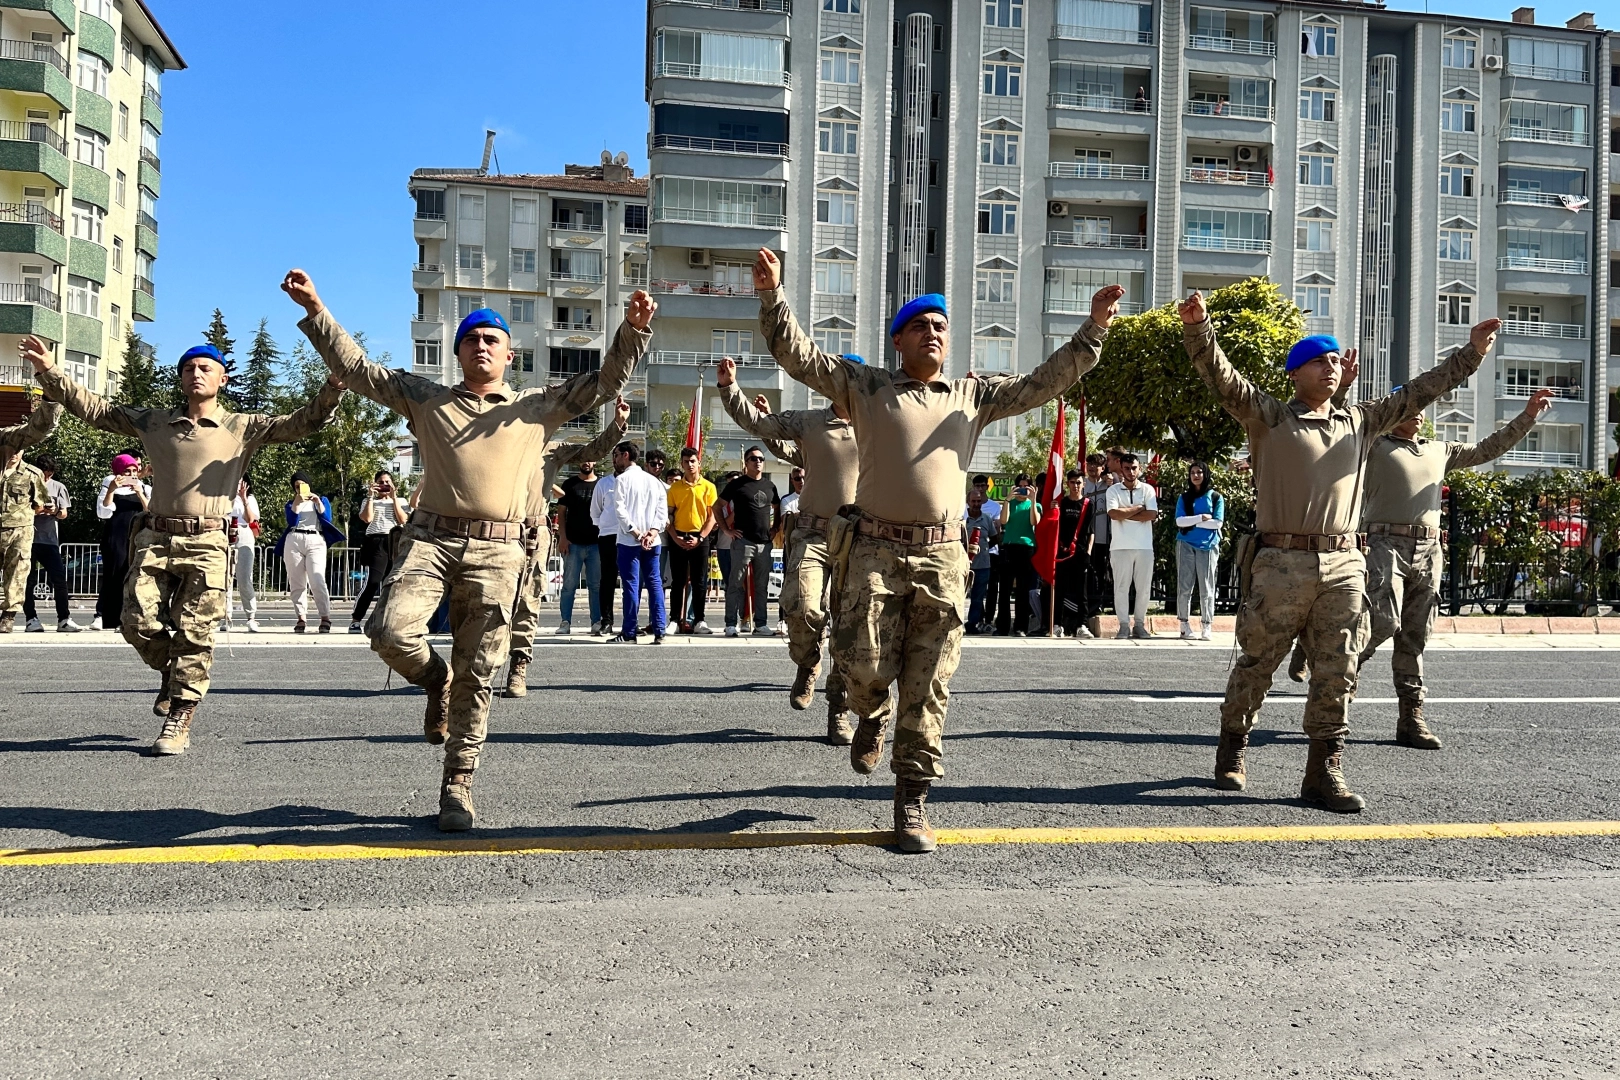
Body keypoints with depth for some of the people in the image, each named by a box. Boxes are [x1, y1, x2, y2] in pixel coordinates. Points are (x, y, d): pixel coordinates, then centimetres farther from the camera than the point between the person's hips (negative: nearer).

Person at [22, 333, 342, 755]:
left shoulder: (243, 427, 8)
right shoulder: (155, 423, 16)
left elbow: (300, 424, -2)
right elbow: (93, 408, 18)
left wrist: (333, 389, -18)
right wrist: (49, 371, 9)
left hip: (206, 544, -3)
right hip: (155, 539, 3)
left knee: (193, 635, -4)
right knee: (139, 622, -4)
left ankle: (179, 721, 3)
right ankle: (172, 673, 27)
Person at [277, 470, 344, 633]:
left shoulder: (322, 499, 19)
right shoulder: (291, 503, 20)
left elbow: (327, 519, 3)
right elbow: (291, 522, 1)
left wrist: (318, 502, -5)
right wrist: (296, 503, -7)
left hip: (316, 541, -2)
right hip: (293, 542, 3)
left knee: (317, 581, -17)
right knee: (297, 583, -2)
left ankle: (325, 618, -19)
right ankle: (301, 618, -1)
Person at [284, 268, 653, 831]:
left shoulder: (538, 406, 16)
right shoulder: (426, 398, 17)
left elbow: (605, 381, 11)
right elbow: (357, 368, 15)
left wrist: (633, 330, -4)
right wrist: (315, 310, 8)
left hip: (497, 551, 0)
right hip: (431, 538, 1)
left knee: (475, 674, 1)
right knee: (391, 631, -22)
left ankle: (457, 784, 14)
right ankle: (435, 680, 14)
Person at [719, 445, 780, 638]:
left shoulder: (769, 486, 14)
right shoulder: (737, 484, 0)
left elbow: (777, 508, 27)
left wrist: (774, 528, 13)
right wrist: (727, 529, -6)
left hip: (764, 543, 5)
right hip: (743, 541, -5)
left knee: (762, 586, 8)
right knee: (736, 584, -3)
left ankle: (761, 624, 14)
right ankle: (731, 624, 0)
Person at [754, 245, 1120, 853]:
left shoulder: (973, 396, 16)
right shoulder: (865, 387, 9)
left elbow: (1044, 383, 16)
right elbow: (799, 356, 3)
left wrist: (1094, 330, 9)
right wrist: (772, 294, -9)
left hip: (941, 558, 2)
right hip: (876, 551, -2)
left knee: (927, 690, 2)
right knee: (866, 667, -10)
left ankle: (912, 803, 12)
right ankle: (871, 716, 28)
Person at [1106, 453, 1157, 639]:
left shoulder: (1148, 490, 7)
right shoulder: (1113, 490, 4)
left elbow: (1152, 515, -7)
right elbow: (1114, 513, -13)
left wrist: (1125, 515, -9)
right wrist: (1138, 508, -6)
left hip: (1144, 546, 1)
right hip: (1120, 546, -1)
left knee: (1144, 588, 5)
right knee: (1121, 587, 0)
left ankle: (1140, 624, 15)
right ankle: (1124, 625, 6)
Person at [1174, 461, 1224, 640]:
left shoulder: (1216, 497, 6)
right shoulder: (1184, 497, 9)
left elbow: (1217, 523, -6)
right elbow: (1179, 521, -3)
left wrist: (1191, 522, -6)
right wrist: (1201, 518, -10)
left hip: (1208, 546, -1)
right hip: (1186, 546, 1)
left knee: (1206, 589, 0)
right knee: (1184, 587, 0)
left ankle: (1207, 627, 2)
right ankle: (1185, 626, 4)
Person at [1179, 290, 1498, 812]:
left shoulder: (1360, 421, 17)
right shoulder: (1268, 417, 2)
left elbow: (1416, 392, 24)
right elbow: (1221, 376, -10)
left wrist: (1471, 353, 23)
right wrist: (1198, 327, -24)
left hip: (1344, 565, 4)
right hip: (1281, 565, -4)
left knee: (1337, 672, 2)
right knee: (1256, 665, 6)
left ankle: (1324, 770, 9)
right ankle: (1233, 750, 24)